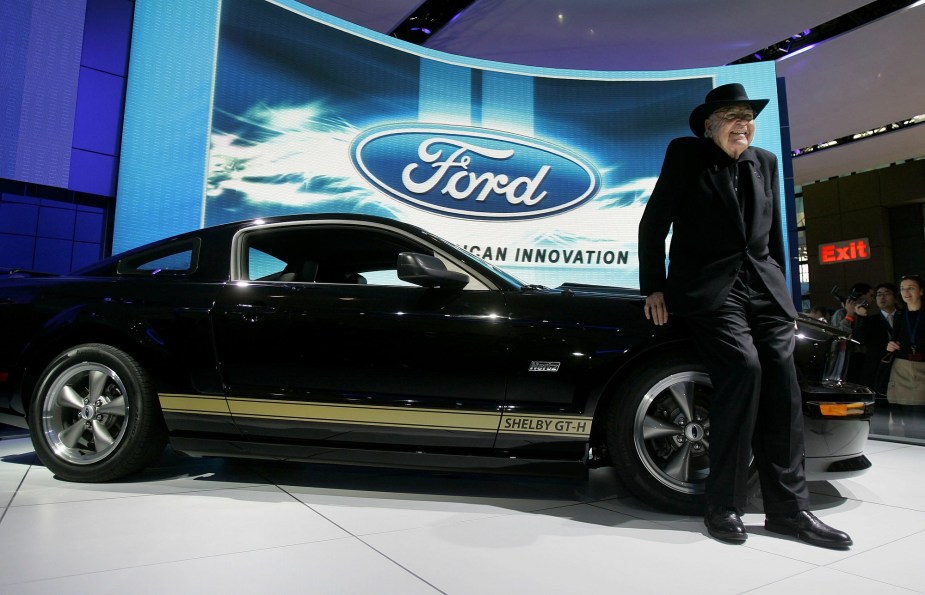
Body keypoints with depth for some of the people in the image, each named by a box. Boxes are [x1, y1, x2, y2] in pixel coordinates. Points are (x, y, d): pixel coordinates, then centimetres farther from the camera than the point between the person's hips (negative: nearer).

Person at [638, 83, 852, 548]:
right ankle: (723, 505, -12)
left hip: (763, 289, 5)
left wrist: (778, 285, 16)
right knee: (742, 365, -24)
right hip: (708, 289, -5)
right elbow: (654, 223, 0)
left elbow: (773, 231, 22)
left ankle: (788, 509, 4)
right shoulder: (685, 154, 3)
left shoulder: (766, 162, 17)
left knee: (782, 382, -7)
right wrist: (653, 288, -5)